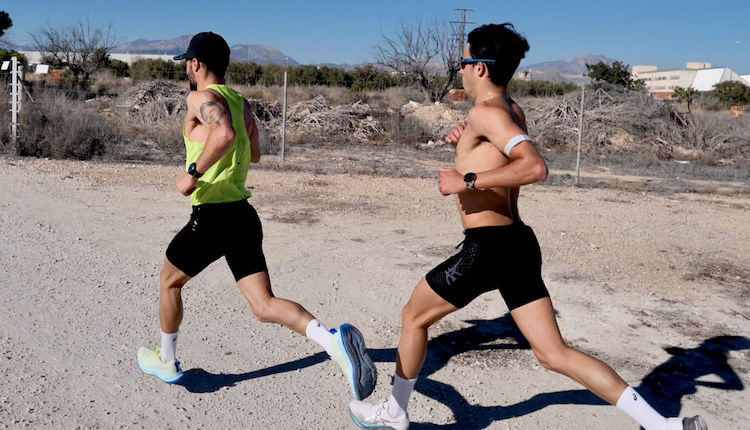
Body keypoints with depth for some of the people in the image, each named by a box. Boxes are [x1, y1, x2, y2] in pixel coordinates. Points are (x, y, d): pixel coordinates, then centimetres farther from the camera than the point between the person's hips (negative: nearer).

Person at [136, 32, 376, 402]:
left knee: (170, 280, 20)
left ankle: (165, 362, 37)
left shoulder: (201, 97, -8)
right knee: (264, 305, -1)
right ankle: (333, 339, -25)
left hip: (212, 217, -7)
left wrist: (194, 173, -20)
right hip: (244, 216, 7)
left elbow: (225, 134, -30)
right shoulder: (241, 102, 16)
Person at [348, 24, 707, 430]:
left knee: (414, 317, 14)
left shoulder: (485, 112, -13)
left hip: (488, 246, -9)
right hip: (518, 243, 9)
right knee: (554, 353, 9)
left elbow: (534, 167, -27)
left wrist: (468, 181, -21)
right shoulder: (512, 111, 15)